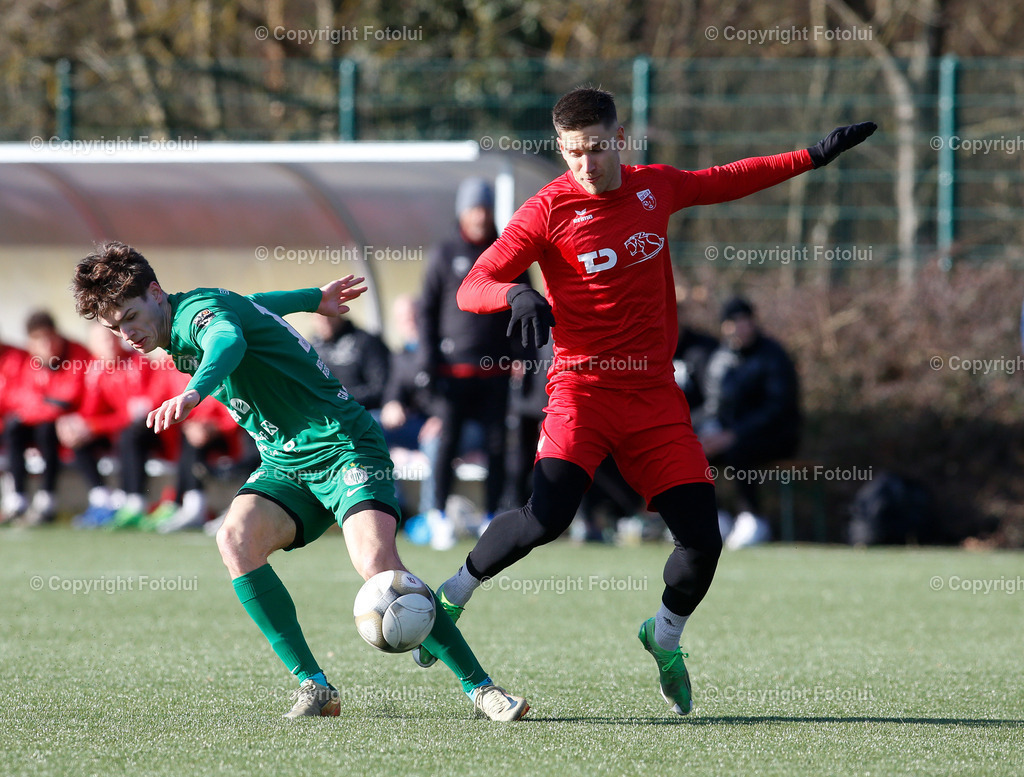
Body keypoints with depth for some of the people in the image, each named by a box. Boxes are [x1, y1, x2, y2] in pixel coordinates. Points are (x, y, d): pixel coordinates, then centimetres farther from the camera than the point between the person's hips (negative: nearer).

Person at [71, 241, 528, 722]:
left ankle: (479, 687, -16)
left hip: (342, 443, -8)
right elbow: (251, 306, 30)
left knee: (376, 563, -28)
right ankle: (314, 687, -17)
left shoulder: (197, 310, -17)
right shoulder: (178, 337, 11)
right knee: (236, 538, -21)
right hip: (284, 464, 8)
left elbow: (229, 340, -44)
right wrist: (314, 299, 48)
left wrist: (193, 392, -64)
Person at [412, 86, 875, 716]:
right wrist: (517, 294, -32)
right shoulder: (549, 210, -7)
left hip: (655, 394, 4)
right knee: (548, 514, -27)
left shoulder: (655, 187, 7)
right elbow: (472, 287, -10)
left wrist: (817, 156, 28)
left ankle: (665, 639, 25)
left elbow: (729, 181, 26)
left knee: (702, 539, -5)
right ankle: (454, 594, -2)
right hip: (584, 387, -4)